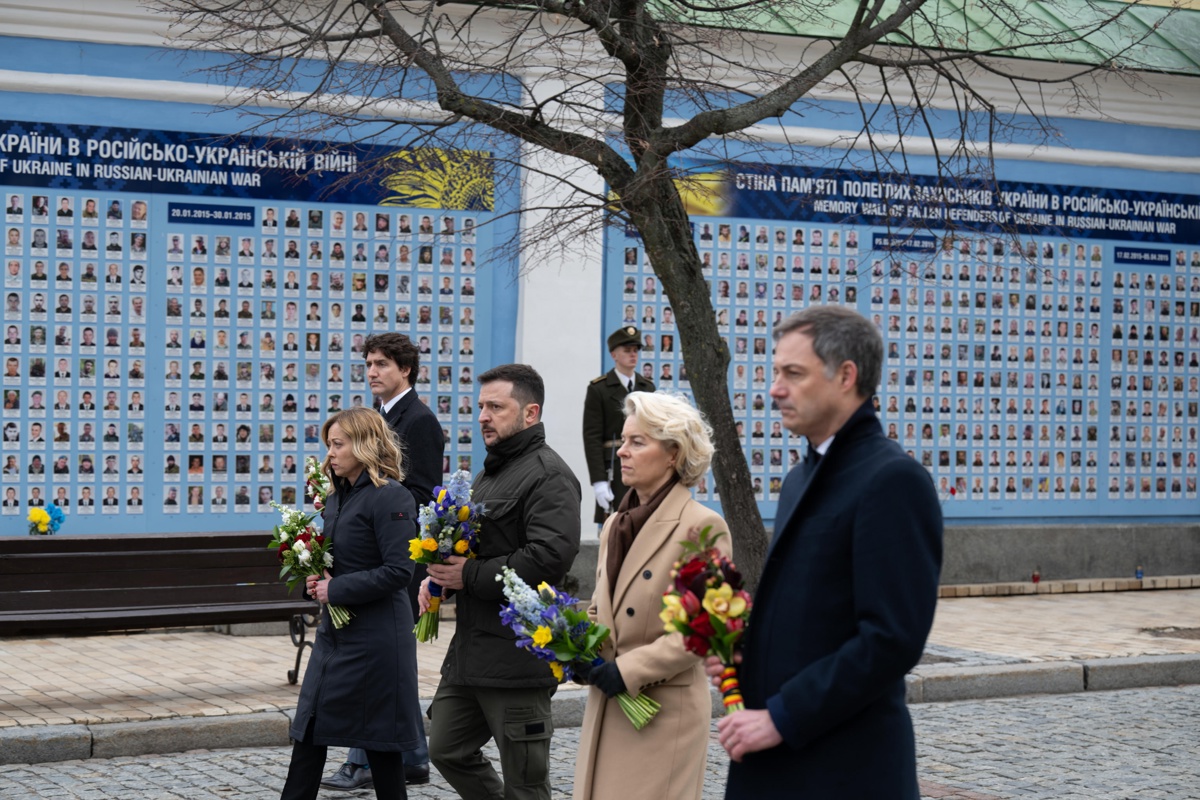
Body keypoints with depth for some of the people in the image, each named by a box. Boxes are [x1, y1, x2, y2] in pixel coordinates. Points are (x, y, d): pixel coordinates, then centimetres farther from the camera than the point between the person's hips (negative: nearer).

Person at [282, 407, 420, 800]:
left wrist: (336, 589, -17)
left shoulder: (390, 498, -14)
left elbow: (398, 571, -20)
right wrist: (317, 579, 0)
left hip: (375, 635, -9)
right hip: (335, 630, 9)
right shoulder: (337, 497, 13)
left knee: (378, 736, 1)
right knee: (309, 731, 6)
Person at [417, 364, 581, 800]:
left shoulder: (548, 476, -14)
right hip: (470, 649, 10)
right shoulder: (490, 472, 18)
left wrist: (470, 576, -19)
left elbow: (549, 557, -27)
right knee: (447, 750, 15)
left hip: (517, 656, -10)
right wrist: (438, 576, 9)